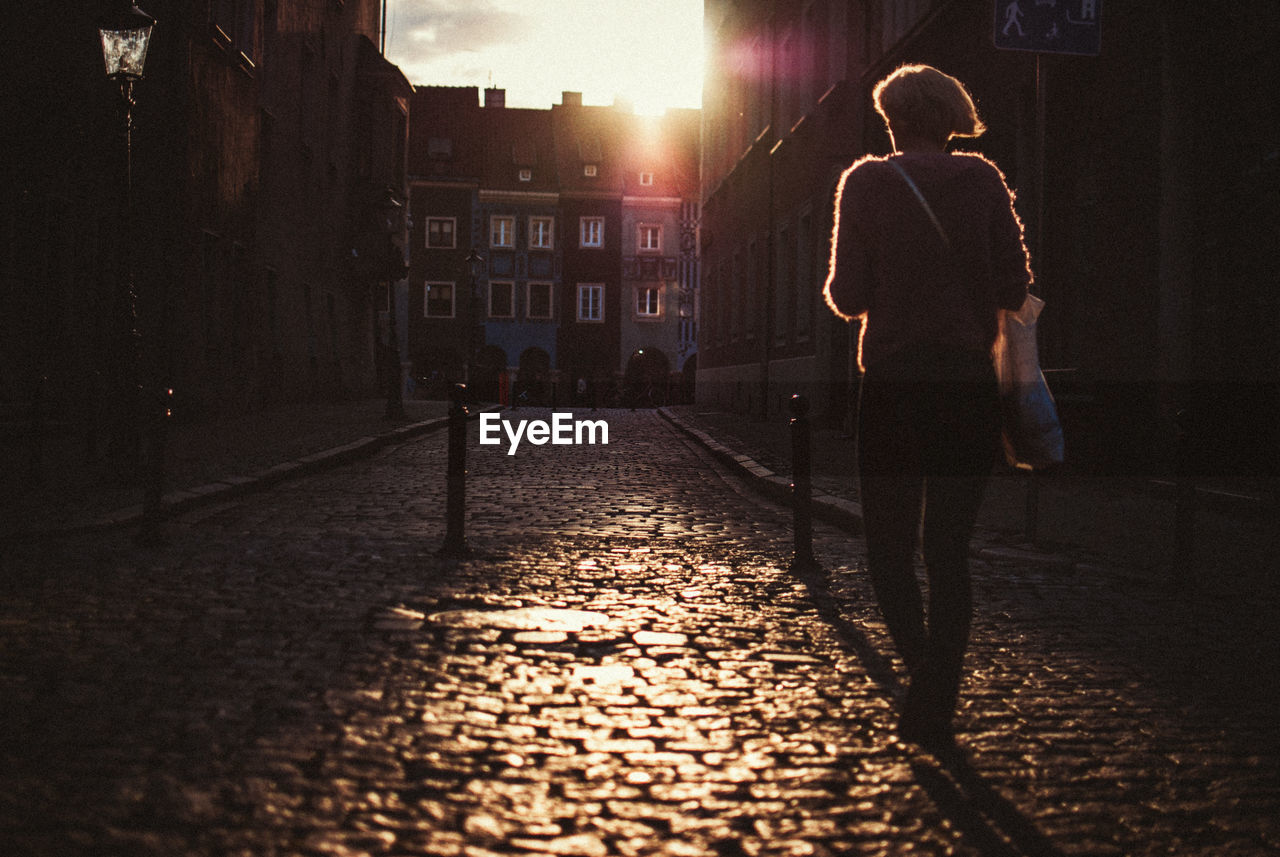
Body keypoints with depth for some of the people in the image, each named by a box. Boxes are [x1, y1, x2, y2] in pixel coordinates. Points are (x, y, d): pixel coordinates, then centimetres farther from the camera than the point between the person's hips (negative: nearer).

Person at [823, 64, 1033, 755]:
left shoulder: (866, 182, 0)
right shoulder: (982, 180, 4)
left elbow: (847, 297, -4)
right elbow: (1015, 287, 0)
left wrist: (838, 289, 19)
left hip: (892, 383, -1)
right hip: (969, 383, 2)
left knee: (888, 546, 9)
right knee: (949, 548, 8)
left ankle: (923, 666, -15)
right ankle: (936, 706, 6)